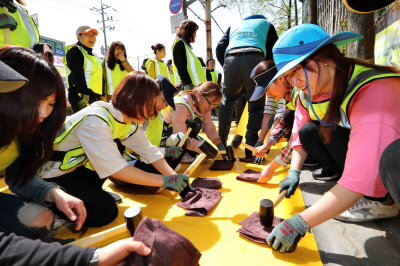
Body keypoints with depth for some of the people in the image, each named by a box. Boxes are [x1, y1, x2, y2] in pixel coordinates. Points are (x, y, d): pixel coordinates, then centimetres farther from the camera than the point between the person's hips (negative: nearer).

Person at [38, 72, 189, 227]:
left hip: (83, 166, 8)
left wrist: (176, 179, -13)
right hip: (53, 176, -8)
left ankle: (92, 192, 9)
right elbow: (116, 169, -34)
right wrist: (165, 181, -29)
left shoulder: (129, 121, -5)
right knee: (105, 210, -23)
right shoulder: (95, 121, -31)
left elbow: (149, 151, -4)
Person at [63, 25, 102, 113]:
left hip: (95, 97, 9)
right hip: (82, 97, -9)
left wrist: (102, 96, 17)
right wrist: (84, 95, -24)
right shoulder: (74, 51, -2)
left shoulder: (94, 55, 24)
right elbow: (77, 75, -15)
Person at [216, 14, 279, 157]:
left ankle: (221, 141, 22)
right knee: (256, 106, 7)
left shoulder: (234, 26, 36)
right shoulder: (266, 24, 31)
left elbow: (219, 49, 19)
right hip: (254, 60, -2)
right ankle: (251, 146, 2)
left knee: (227, 102, 19)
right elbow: (273, 50, 16)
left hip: (231, 59, 2)